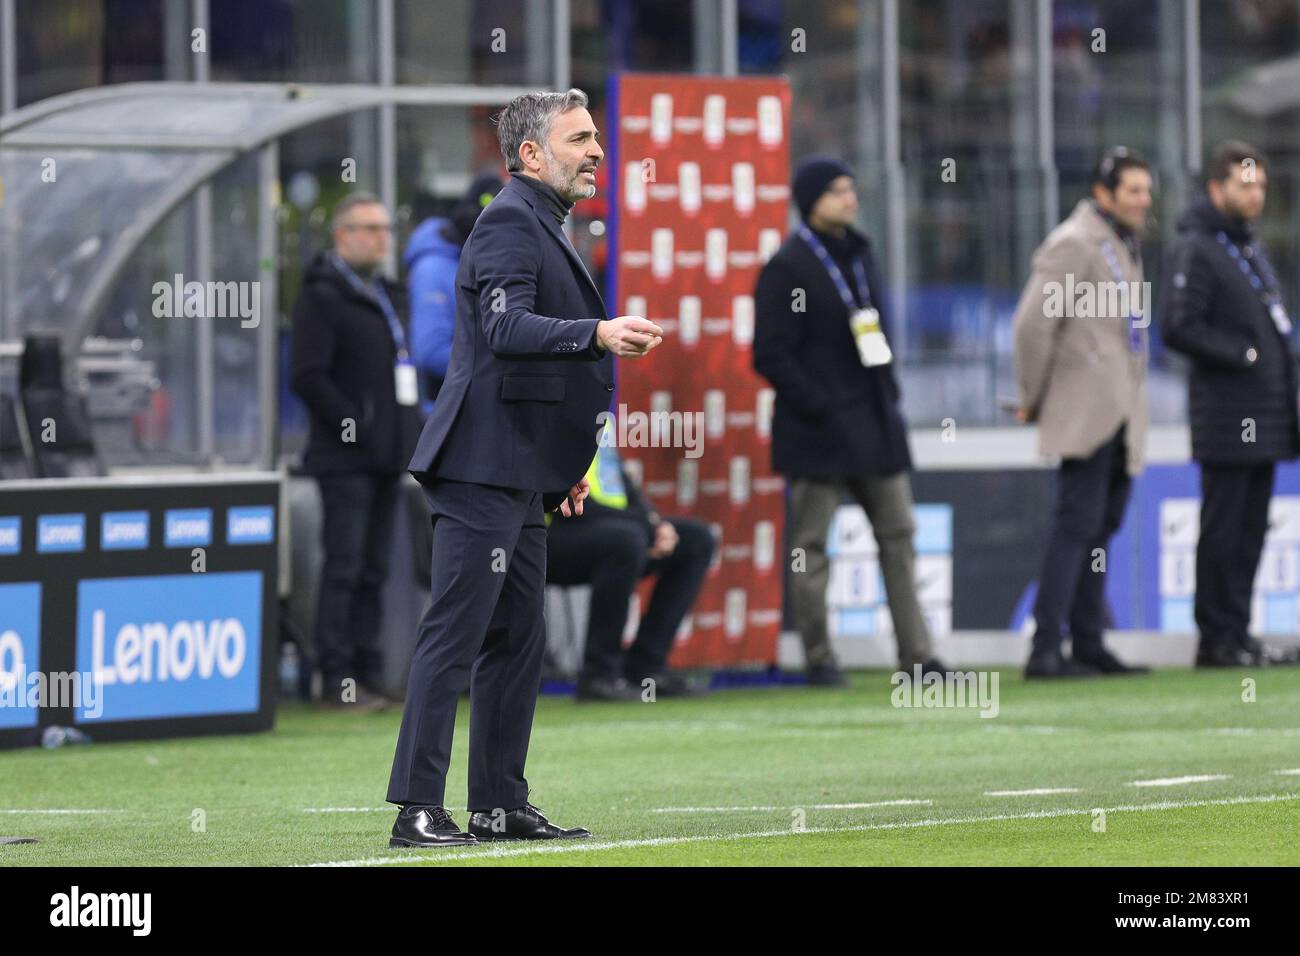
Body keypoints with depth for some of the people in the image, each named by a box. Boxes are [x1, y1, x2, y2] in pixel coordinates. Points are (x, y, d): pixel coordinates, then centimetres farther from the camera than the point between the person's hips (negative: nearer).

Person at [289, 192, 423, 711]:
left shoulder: (388, 295, 20)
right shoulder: (321, 297, -7)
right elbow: (307, 375, -14)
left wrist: (411, 430, 13)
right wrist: (354, 426, -18)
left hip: (387, 455, 8)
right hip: (345, 457, -8)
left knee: (373, 571, 10)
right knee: (344, 567, -9)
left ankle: (367, 672, 14)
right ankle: (337, 679, -8)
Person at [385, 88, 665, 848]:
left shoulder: (543, 228, 21)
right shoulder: (509, 223, -11)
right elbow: (506, 328, -27)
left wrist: (563, 464, 27)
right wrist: (598, 334, -41)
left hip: (521, 477, 10)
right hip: (483, 469, -10)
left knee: (518, 642, 12)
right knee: (455, 637, -11)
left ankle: (501, 805, 18)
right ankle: (417, 809, -12)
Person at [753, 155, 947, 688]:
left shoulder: (858, 255, 15)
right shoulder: (787, 268, -9)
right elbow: (771, 355, -13)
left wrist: (888, 394, 11)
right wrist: (818, 407, -17)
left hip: (874, 422, 8)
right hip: (818, 433, -8)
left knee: (898, 534, 5)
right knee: (811, 546, -2)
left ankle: (916, 655, 7)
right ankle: (819, 660, 4)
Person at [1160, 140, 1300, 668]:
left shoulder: (1250, 246, 19)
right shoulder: (1196, 249, -10)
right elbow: (1179, 329, -18)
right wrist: (1243, 353, -14)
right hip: (1226, 420, -9)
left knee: (1251, 527, 10)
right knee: (1223, 530, -5)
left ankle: (1237, 633, 16)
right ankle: (1218, 639, -1)